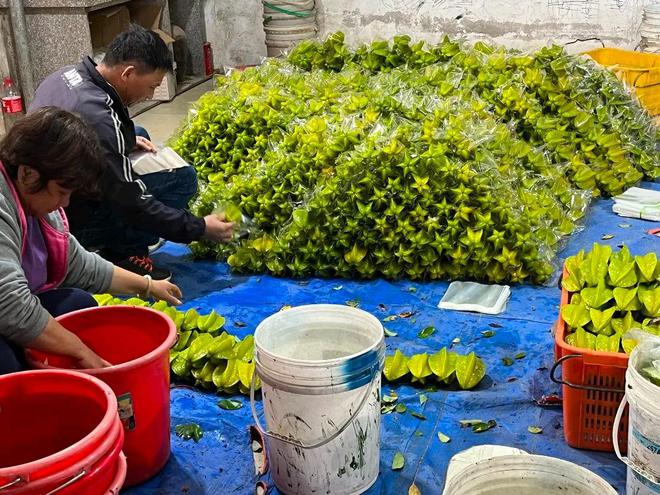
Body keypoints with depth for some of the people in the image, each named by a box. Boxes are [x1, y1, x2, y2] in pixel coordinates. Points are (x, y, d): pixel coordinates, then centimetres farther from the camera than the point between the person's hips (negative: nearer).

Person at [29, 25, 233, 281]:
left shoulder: (64, 75, -2)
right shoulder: (98, 117, -29)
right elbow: (132, 203, -25)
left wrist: (127, 141, 7)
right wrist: (199, 228, -16)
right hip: (73, 223, -9)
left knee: (139, 135, 21)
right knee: (182, 179, -15)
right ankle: (123, 254, -1)